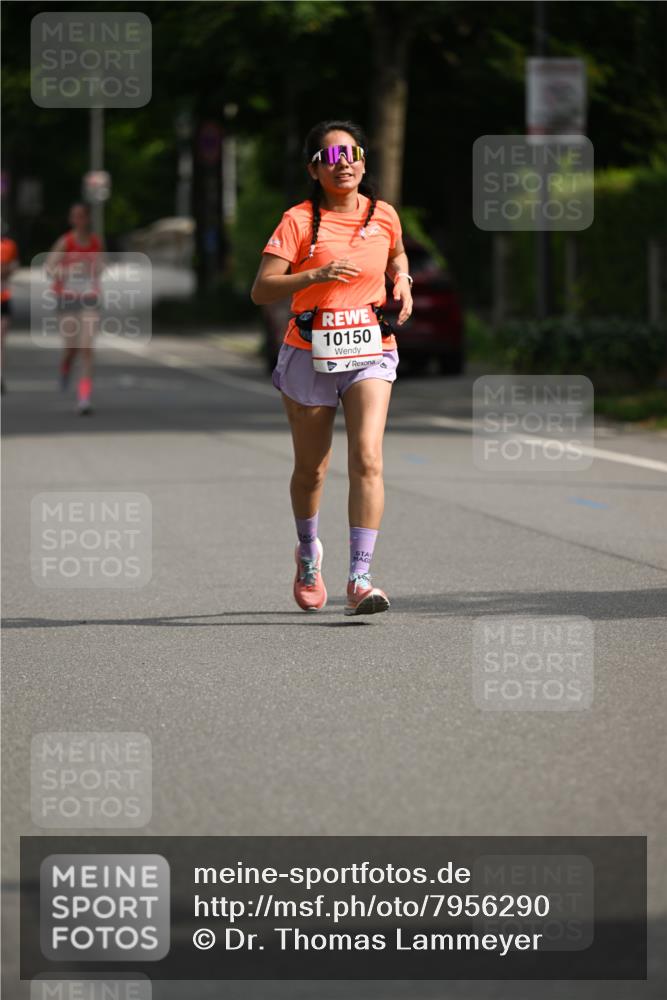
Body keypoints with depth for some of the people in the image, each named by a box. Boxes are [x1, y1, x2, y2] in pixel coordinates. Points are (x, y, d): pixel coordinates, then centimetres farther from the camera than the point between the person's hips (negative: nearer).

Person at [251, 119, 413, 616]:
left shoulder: (384, 216, 4)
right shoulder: (299, 221, -7)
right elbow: (261, 290, -14)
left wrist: (402, 282, 6)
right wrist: (316, 275, -27)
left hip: (370, 352, 1)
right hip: (310, 353, -1)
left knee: (367, 459, -17)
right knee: (311, 469, 11)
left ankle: (359, 580, -20)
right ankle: (309, 553, 41)